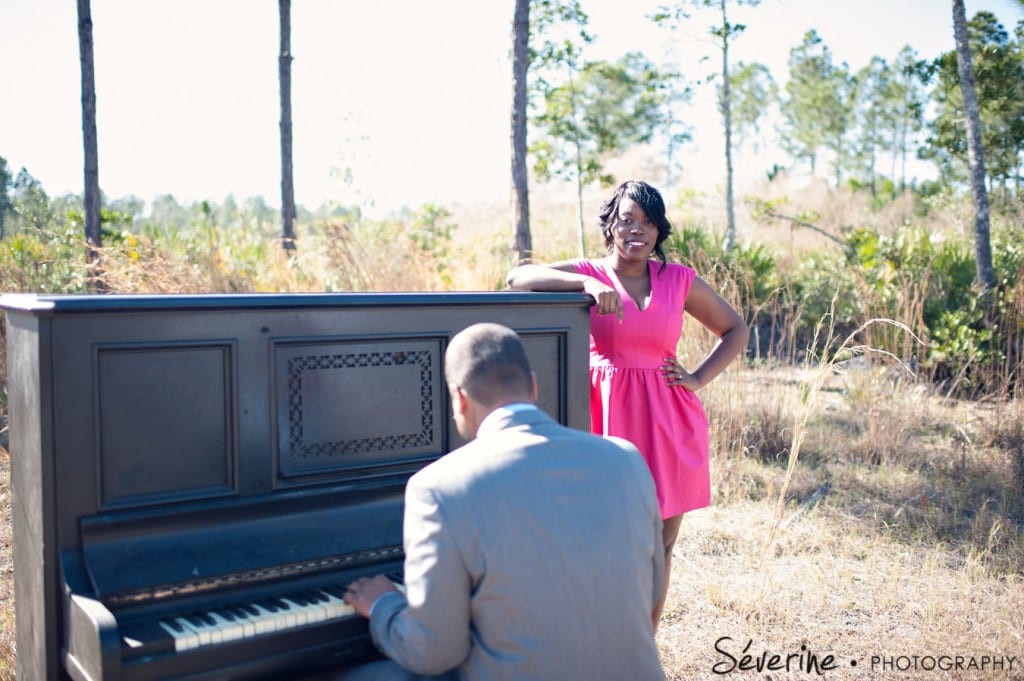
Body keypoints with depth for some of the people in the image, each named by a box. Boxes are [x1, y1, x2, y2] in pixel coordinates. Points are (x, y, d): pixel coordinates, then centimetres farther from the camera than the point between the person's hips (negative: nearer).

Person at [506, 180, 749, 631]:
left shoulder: (679, 280, 7)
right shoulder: (589, 272, 1)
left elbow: (736, 330, 17)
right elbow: (518, 278, -15)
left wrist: (698, 379, 4)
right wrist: (587, 284, -24)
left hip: (666, 423, 3)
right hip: (608, 416, -3)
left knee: (659, 547, 10)